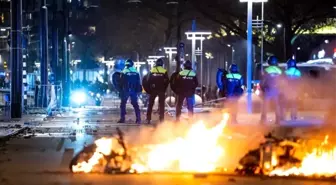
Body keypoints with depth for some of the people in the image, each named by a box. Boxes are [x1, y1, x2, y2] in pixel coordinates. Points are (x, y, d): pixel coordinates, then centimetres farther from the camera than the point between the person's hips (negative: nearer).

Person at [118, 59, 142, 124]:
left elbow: (121, 83, -5)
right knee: (135, 104, 9)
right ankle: (138, 119, 1)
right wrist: (138, 90, 16)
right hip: (134, 91, 4)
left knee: (123, 104, 6)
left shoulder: (124, 72, -8)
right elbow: (138, 83, 9)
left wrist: (120, 91, 4)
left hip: (126, 90, -3)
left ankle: (122, 118, 1)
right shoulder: (136, 72, 4)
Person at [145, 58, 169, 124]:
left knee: (150, 104, 9)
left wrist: (149, 90, 11)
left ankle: (148, 119, 4)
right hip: (161, 90, -1)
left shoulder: (152, 71, 2)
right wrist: (164, 89, 7)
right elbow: (167, 81, -4)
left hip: (153, 90, 1)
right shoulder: (164, 71, -3)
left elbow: (148, 81, 1)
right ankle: (161, 119, -2)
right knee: (161, 105, 3)